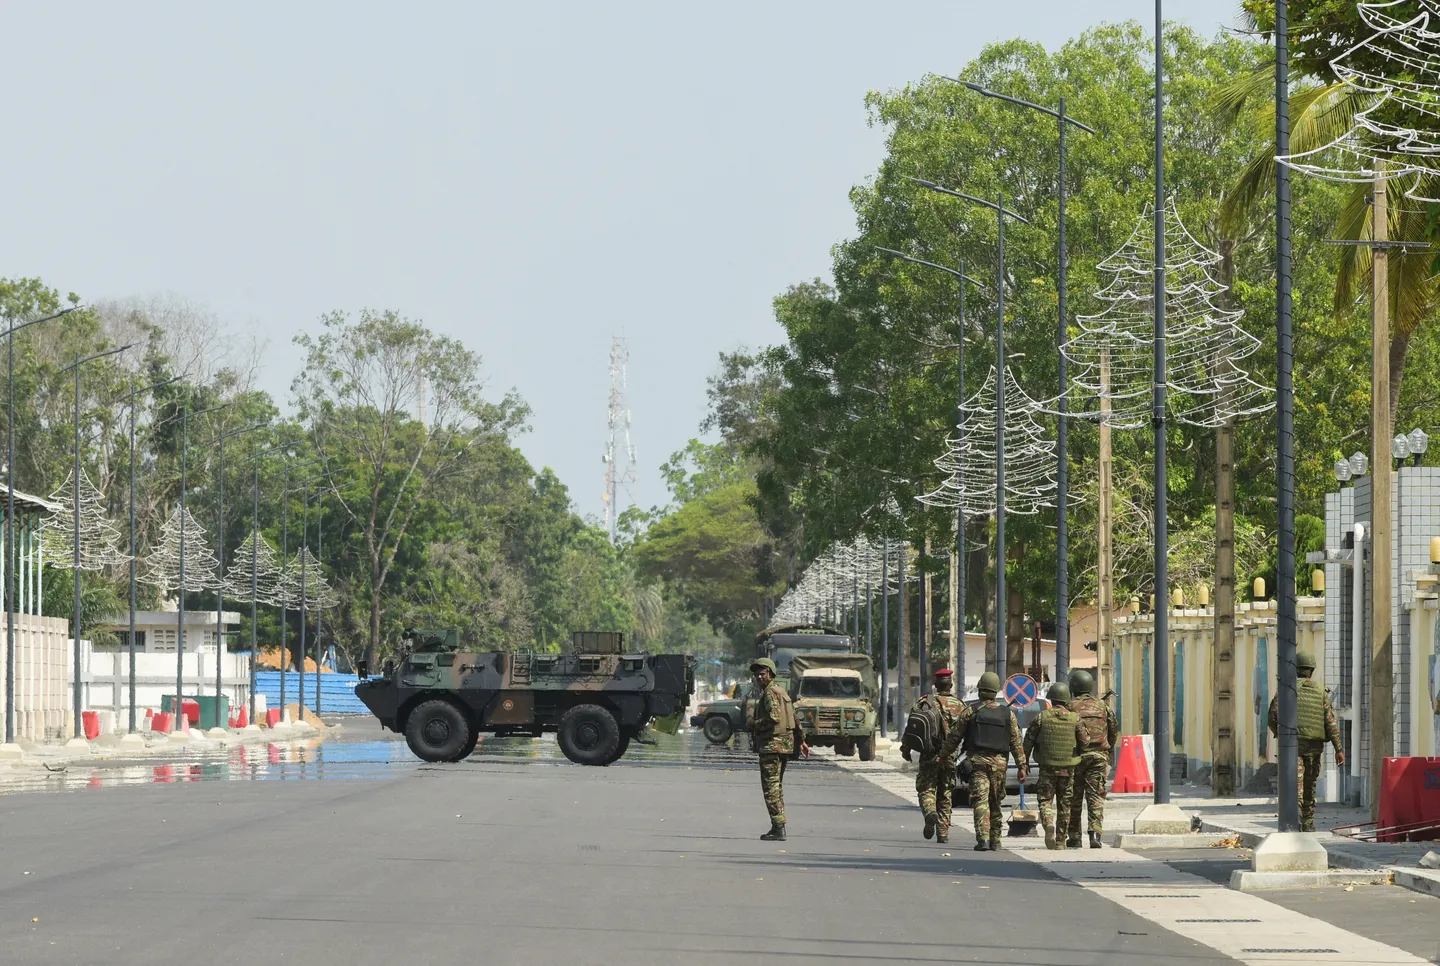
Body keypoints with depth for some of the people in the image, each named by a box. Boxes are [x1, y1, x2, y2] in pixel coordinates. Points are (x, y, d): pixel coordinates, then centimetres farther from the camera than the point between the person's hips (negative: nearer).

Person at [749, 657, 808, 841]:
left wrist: (754, 725, -11)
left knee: (771, 786, -10)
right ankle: (779, 828, 17)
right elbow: (795, 717, 23)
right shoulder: (781, 691, 19)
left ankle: (778, 828, -14)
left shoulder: (770, 693, -12)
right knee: (776, 786, 15)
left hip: (772, 745, -10)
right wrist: (801, 741, 27)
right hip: (785, 745, 10)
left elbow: (774, 717, -26)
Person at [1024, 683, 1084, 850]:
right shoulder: (1075, 718, -1)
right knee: (1064, 804, 12)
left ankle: (1048, 824, -25)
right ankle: (1061, 841, 15)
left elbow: (1028, 740, -1)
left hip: (1047, 767, -2)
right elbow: (1084, 741, -4)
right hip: (1068, 768, 2)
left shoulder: (1041, 717, -3)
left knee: (1045, 801, 4)